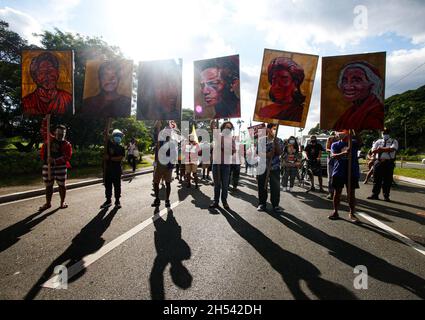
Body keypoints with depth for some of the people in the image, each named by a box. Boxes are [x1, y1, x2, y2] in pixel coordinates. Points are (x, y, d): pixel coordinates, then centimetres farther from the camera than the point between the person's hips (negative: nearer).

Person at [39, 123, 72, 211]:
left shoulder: (67, 145, -3)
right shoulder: (50, 139, 10)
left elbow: (66, 157, -14)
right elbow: (44, 130, 18)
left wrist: (54, 160, -23)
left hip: (60, 166, -3)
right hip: (47, 166, 3)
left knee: (61, 185, 5)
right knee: (48, 185, 11)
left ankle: (62, 202, 19)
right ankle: (48, 203, 24)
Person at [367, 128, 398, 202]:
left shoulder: (394, 141, 6)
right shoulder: (378, 141, 14)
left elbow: (392, 149, -14)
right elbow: (373, 151, 1)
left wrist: (381, 149, -8)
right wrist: (386, 149, -11)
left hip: (389, 163, -2)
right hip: (378, 162, 2)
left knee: (387, 180, 2)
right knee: (376, 179, 5)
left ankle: (386, 196, 12)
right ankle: (375, 195, 13)